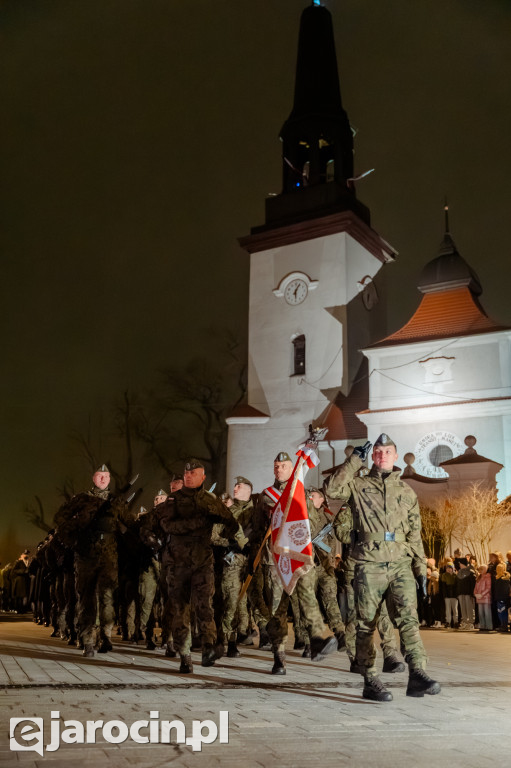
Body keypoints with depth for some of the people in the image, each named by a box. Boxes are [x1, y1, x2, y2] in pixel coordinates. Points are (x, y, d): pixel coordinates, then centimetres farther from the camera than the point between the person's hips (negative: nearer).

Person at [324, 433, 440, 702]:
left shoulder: (407, 491, 17)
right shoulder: (359, 485, 8)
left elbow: (415, 535, 18)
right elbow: (331, 488, -12)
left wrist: (421, 569, 13)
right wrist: (354, 460, -9)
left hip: (401, 564, 2)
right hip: (369, 565, -2)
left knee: (408, 617, -11)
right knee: (366, 624, 1)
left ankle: (417, 675, -14)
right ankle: (370, 681, 8)